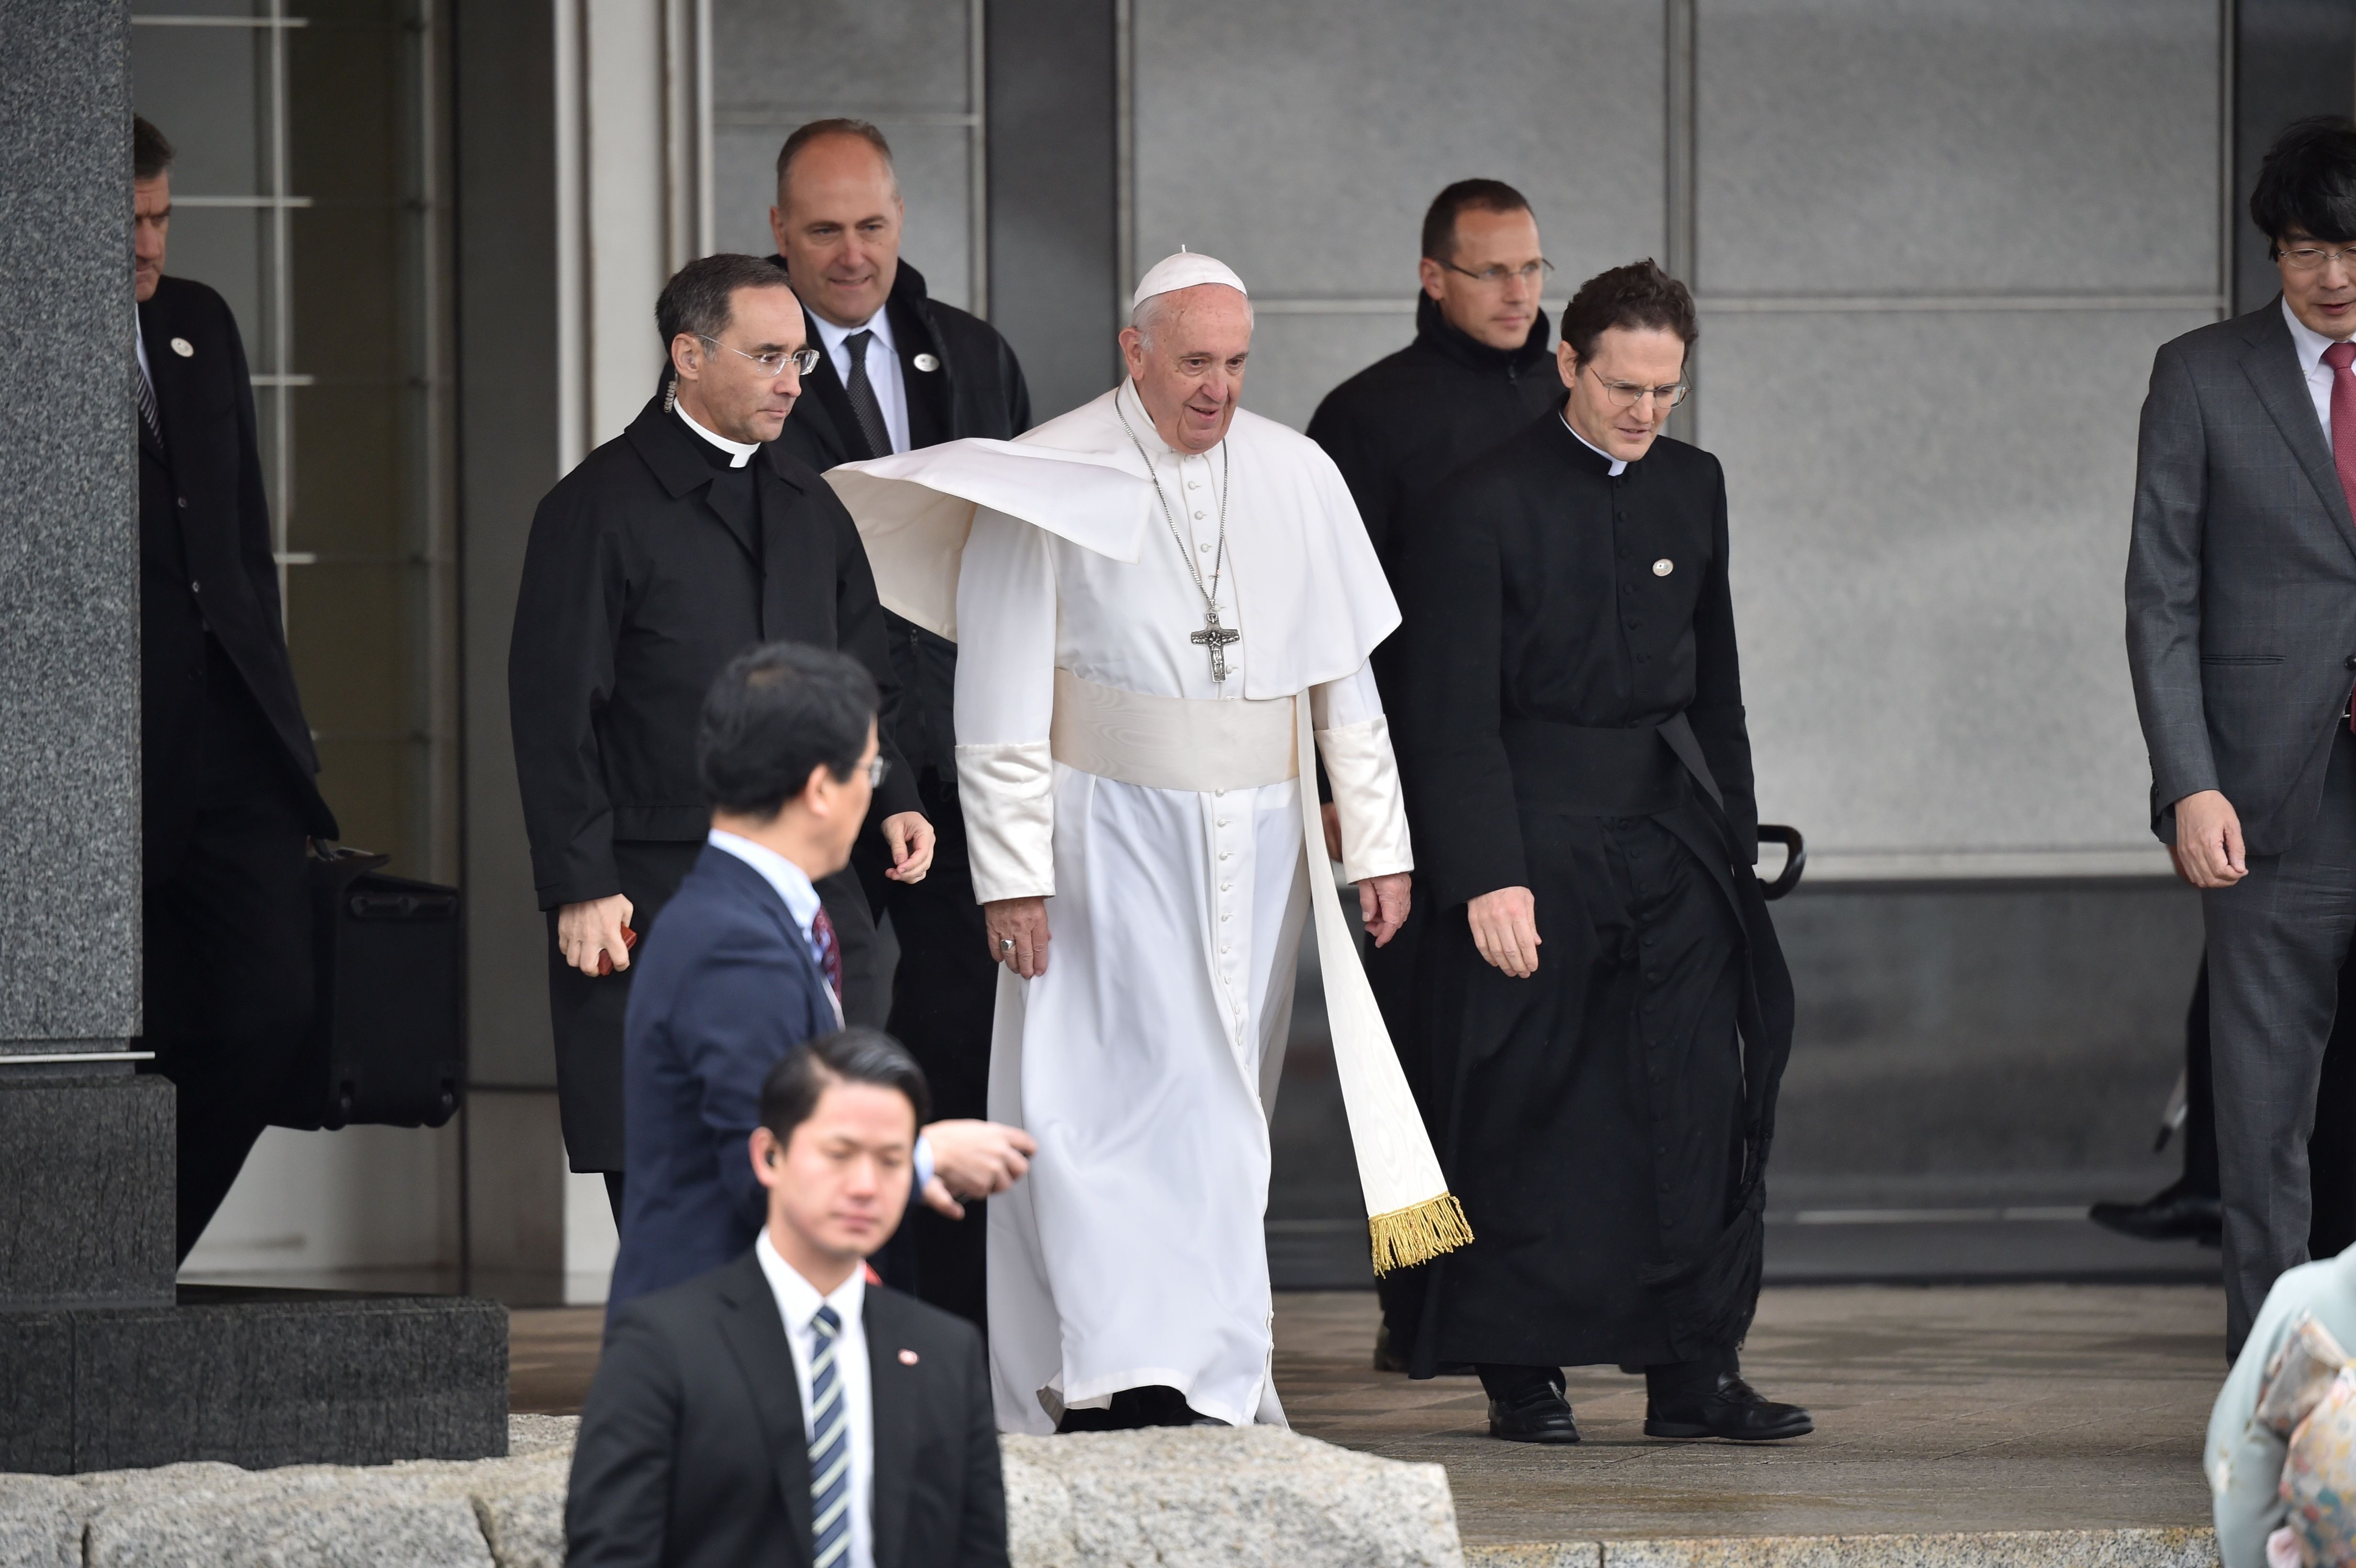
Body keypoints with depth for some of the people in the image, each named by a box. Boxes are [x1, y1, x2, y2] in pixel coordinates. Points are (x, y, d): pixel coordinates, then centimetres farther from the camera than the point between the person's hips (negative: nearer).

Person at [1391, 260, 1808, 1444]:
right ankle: (1523, 1377, 7)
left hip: (1671, 828, 5)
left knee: (1704, 1109, -1)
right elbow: (1454, 713, -11)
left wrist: (1732, 837, 15)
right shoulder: (1484, 505, -8)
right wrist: (1489, 876, -17)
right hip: (1537, 834, -5)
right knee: (1527, 1113, -1)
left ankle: (1694, 1372, 3)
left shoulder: (1693, 487, 11)